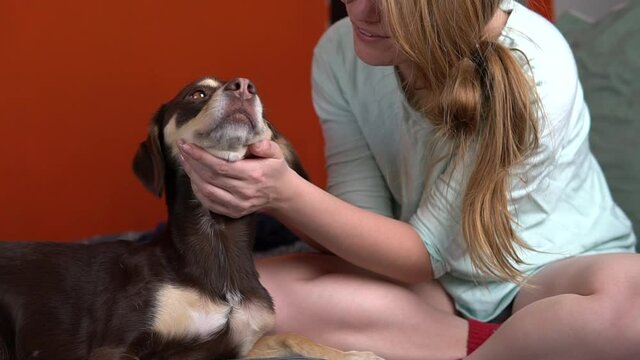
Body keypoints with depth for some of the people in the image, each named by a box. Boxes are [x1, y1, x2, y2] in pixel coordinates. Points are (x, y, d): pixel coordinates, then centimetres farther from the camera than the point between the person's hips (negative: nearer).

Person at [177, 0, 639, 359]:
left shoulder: (531, 68, -27)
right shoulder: (340, 52, -12)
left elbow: (425, 253, -22)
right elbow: (364, 222, -10)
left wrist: (287, 194, -34)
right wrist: (273, 189, -30)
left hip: (551, 275, -3)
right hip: (438, 282, 4)